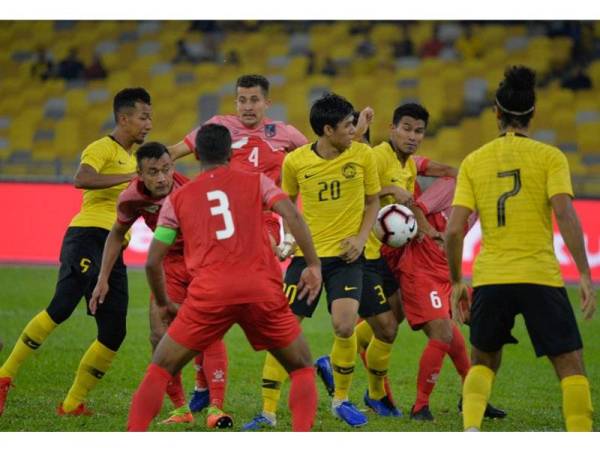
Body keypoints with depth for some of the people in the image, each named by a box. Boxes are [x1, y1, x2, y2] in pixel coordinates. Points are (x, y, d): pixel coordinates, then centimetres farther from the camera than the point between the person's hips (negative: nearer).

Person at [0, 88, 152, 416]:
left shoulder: (132, 157, 27)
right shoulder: (102, 148, -2)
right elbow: (81, 179, -23)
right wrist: (130, 177, -23)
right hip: (88, 236, -9)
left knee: (114, 333, 1)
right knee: (62, 307, -23)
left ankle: (72, 404, 7)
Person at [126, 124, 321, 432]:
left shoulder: (177, 199, 18)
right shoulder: (255, 182, 16)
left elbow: (153, 262, 16)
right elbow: (292, 215, -2)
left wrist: (162, 304, 31)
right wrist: (313, 265, -1)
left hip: (209, 293, 0)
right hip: (263, 290, 0)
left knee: (160, 370, 14)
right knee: (302, 369, 17)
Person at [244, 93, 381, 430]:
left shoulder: (363, 155, -3)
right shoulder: (296, 161, -4)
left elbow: (372, 201, 9)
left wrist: (361, 237, -6)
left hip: (346, 255, 0)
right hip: (307, 253, 1)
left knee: (345, 326, -17)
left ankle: (342, 400, 8)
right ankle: (268, 411, 8)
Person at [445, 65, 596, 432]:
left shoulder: (474, 161, 7)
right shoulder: (549, 157, 0)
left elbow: (454, 230, 2)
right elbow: (565, 214, -12)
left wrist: (456, 282, 14)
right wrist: (585, 274, -10)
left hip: (489, 279, 3)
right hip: (540, 277, -3)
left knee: (483, 362, 20)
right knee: (571, 365, 6)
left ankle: (471, 432, -1)